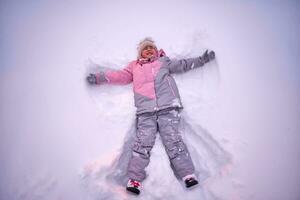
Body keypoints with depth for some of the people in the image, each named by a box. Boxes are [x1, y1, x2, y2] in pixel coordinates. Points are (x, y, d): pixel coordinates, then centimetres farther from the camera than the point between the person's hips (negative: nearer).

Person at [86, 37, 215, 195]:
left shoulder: (164, 61, 26)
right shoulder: (134, 66, 28)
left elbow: (182, 65, 21)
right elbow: (120, 76, 21)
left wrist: (201, 60, 12)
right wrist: (99, 77, 13)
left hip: (168, 107, 0)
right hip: (145, 112, 1)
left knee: (173, 139, -10)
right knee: (143, 142, -10)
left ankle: (188, 174, -9)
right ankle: (134, 179, -11)